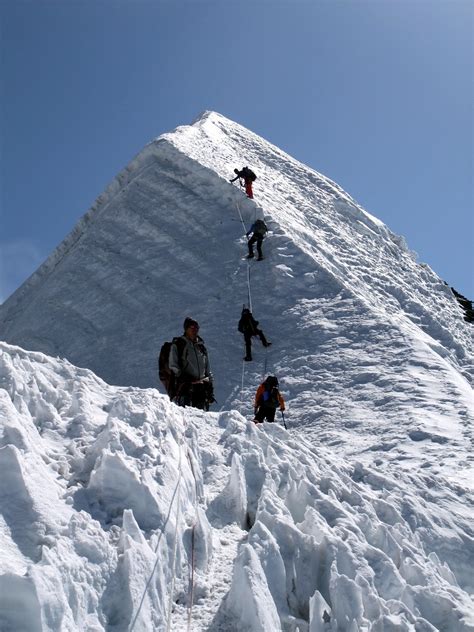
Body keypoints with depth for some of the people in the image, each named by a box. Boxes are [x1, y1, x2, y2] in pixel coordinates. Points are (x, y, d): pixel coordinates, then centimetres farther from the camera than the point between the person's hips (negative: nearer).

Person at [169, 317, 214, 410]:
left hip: (202, 387, 5)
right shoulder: (177, 345, 6)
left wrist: (210, 390, 16)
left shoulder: (201, 346, 19)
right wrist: (182, 377, -14)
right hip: (185, 387, -4)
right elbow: (173, 366, 1)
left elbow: (208, 370, 21)